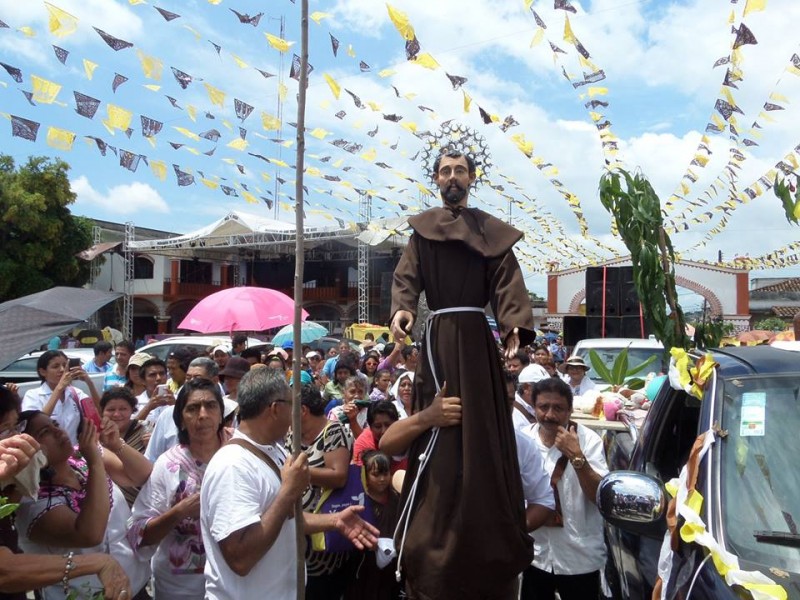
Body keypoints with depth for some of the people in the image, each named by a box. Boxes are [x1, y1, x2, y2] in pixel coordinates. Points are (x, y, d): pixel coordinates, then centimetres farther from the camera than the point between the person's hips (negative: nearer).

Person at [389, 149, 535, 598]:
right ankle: (433, 551, 3)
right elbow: (407, 276, -3)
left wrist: (514, 324, -19)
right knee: (440, 430, -5)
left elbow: (507, 282, -1)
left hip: (477, 337, 1)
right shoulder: (423, 227, 12)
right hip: (439, 337, -1)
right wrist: (403, 309, -25)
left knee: (481, 430, 3)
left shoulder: (492, 231, 13)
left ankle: (484, 554, 14)